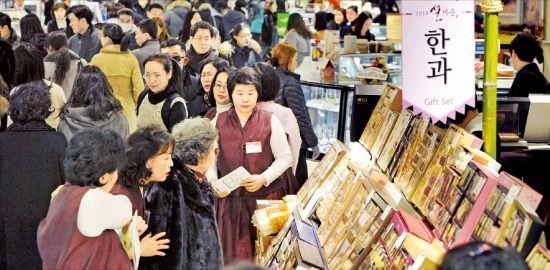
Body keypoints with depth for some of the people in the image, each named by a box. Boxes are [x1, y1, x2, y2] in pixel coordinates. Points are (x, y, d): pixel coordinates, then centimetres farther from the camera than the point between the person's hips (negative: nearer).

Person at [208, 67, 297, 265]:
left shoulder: (270, 121, -3)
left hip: (265, 196, -1)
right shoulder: (218, 122, 3)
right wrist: (213, 181, -9)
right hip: (229, 198, 1)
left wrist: (264, 178, -15)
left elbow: (285, 158, -1)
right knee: (232, 253, 5)